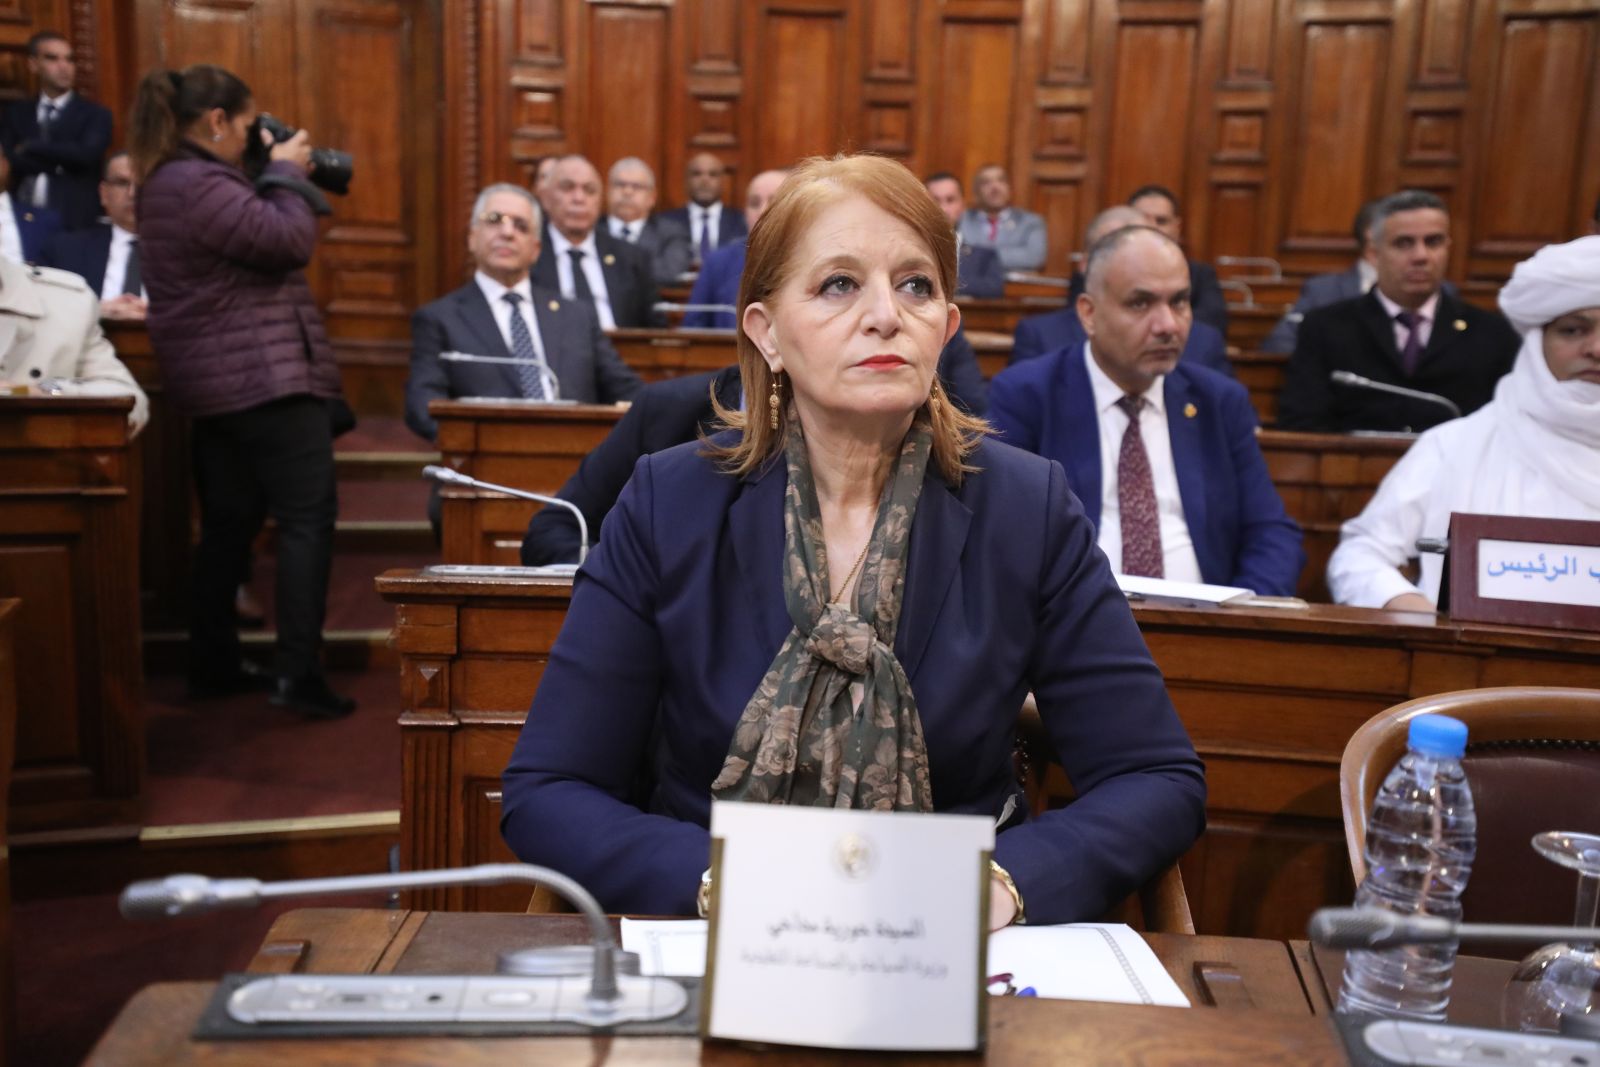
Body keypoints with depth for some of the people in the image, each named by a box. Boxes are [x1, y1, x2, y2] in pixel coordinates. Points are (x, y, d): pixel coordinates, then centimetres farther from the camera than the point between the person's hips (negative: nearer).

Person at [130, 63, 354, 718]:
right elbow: (290, 240, -20)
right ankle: (299, 675, -10)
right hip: (263, 374, -10)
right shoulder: (199, 184, -17)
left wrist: (270, 175, 10)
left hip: (216, 381, 10)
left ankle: (213, 665, 21)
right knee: (308, 517, -8)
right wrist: (286, 173, -6)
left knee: (229, 522, 15)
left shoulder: (167, 181, 15)